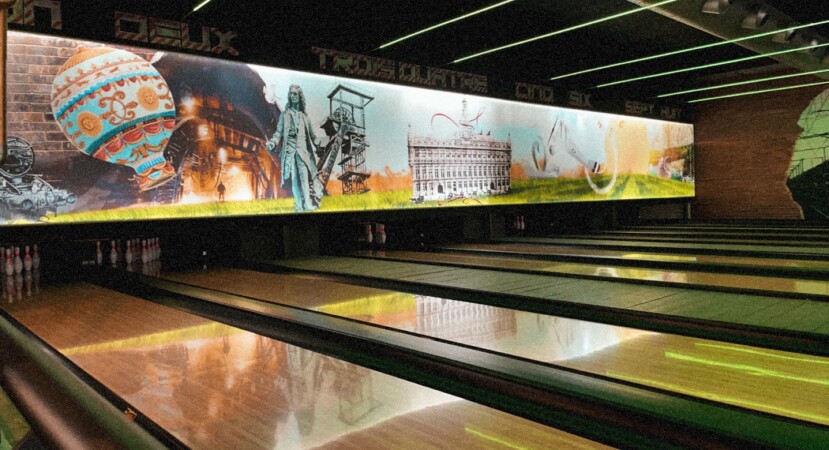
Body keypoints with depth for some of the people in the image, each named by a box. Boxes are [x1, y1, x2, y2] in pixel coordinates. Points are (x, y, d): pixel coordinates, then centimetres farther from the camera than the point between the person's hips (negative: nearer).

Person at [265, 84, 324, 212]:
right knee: (294, 177, -8)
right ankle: (298, 205, -9)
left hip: (302, 148, 1)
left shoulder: (304, 115, 18)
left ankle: (308, 204, -17)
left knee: (304, 176, -13)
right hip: (290, 148, -1)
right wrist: (272, 143, -13)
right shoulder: (285, 114, 12)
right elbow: (279, 132, 4)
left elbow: (312, 135, 21)